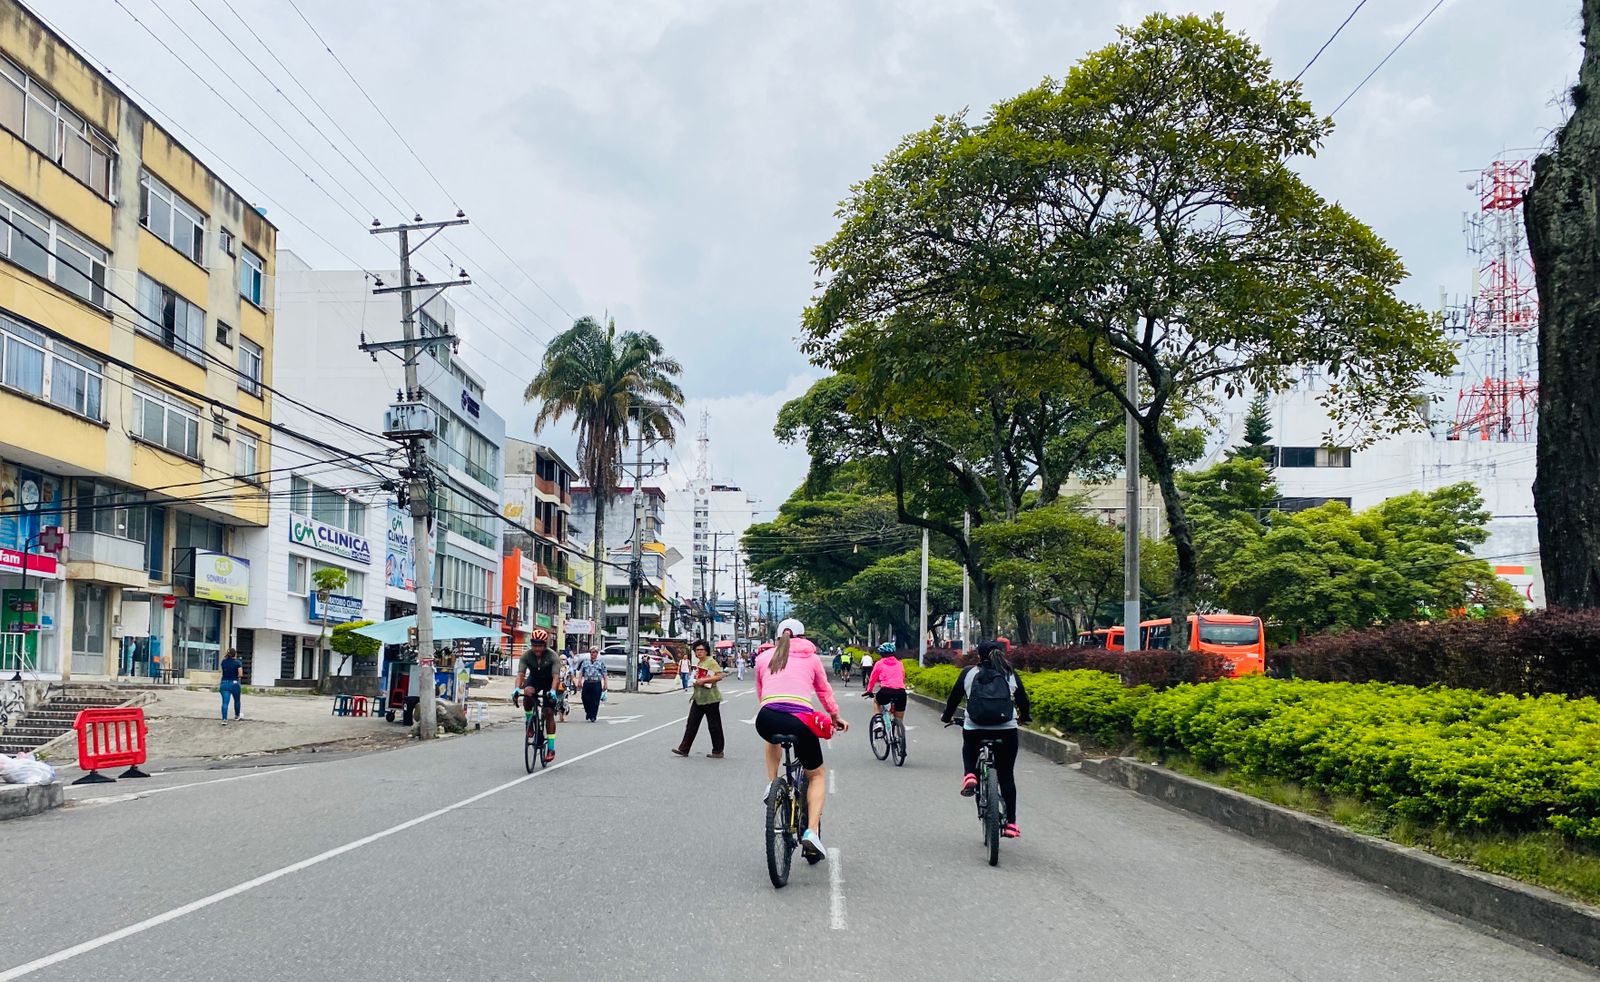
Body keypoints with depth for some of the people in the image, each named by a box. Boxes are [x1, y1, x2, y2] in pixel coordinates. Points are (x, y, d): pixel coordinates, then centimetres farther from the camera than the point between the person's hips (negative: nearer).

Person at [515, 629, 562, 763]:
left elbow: (556, 676, -35)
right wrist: (517, 688, -45)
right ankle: (529, 721, -11)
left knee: (549, 712, -10)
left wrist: (553, 690, -52)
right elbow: (520, 674, -26)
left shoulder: (552, 656, -26)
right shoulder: (526, 655, -19)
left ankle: (551, 748, -4)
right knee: (527, 692, -34)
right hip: (534, 679, 2)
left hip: (549, 682, -2)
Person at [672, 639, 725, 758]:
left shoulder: (711, 661, -10)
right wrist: (694, 680, 10)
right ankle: (684, 749, 8)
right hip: (698, 698, 9)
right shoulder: (699, 663, 16)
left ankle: (718, 752, 9)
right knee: (692, 723, 6)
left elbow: (719, 676, -21)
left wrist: (704, 680, -24)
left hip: (710, 698, -9)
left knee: (714, 725, 0)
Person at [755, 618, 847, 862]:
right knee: (817, 775, 20)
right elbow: (825, 691, 28)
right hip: (800, 721, -2)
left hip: (767, 720, 2)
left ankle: (771, 785, 26)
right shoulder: (811, 658, 18)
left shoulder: (763, 657, 20)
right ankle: (812, 832, 3)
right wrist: (835, 717, 45)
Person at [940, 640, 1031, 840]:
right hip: (1006, 729, 1)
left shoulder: (969, 672, 6)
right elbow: (1022, 698, 16)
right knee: (1006, 776, 12)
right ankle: (1010, 823, 10)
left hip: (974, 728, 0)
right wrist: (1023, 717, 36)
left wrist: (947, 716, 30)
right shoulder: (1010, 673, 9)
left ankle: (969, 776, 3)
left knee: (969, 750, 33)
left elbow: (955, 696, 12)